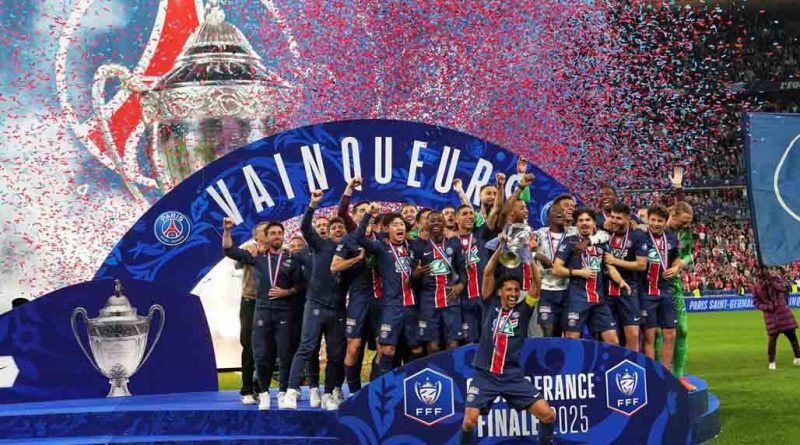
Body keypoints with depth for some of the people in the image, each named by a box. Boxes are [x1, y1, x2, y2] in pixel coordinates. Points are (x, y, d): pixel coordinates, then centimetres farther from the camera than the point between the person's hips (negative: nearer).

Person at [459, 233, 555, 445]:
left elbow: (536, 284, -4)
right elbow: (488, 273, -3)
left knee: (548, 414, -8)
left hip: (514, 377, 1)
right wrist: (501, 247, -11)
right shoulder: (491, 306, 6)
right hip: (485, 375, -1)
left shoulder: (522, 311, 6)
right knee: (469, 421, -16)